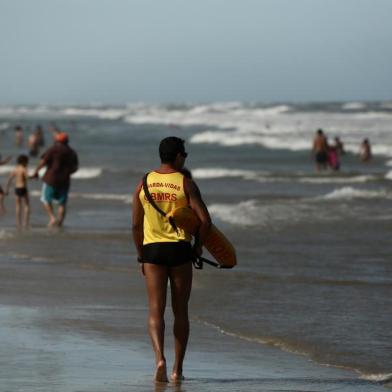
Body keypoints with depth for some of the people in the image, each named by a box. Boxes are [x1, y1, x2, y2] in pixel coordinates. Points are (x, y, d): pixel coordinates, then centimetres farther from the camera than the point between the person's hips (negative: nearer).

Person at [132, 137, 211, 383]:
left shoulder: (143, 184, 5)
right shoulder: (185, 184, -4)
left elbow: (136, 225, 7)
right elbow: (205, 220, -11)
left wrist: (141, 255, 17)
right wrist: (198, 246, 5)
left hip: (152, 251, 1)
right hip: (180, 250, -1)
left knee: (156, 310, 0)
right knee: (181, 312, 10)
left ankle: (160, 358, -23)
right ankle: (178, 369, 13)